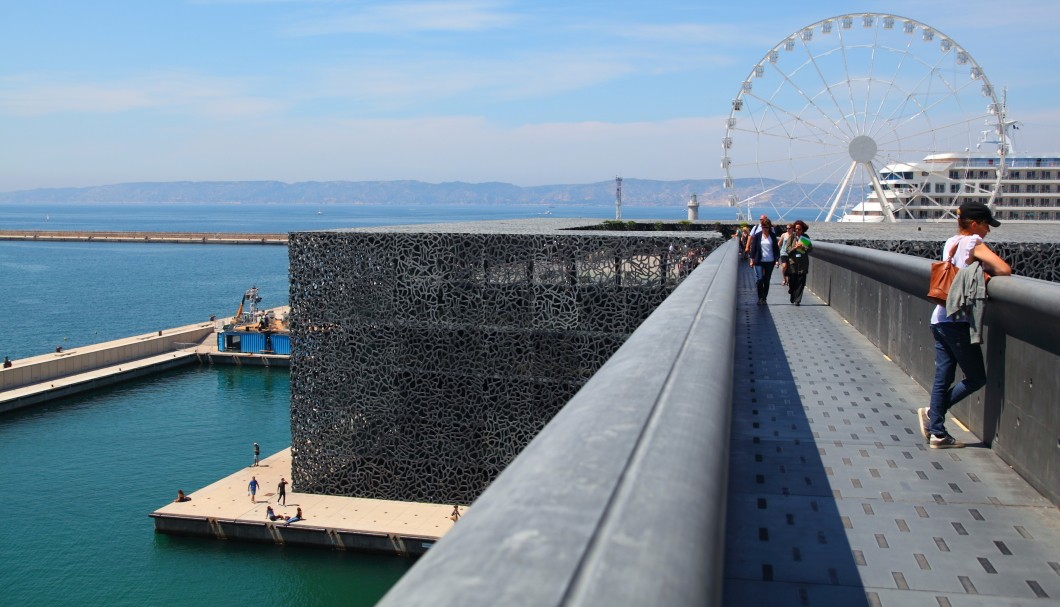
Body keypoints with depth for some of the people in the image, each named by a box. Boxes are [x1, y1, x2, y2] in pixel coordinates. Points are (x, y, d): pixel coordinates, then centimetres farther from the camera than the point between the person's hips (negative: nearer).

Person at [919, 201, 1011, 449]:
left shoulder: (950, 243, 16)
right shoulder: (973, 243, -9)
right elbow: (1004, 270, -17)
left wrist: (982, 269, 5)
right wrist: (990, 270, 2)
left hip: (940, 318, 8)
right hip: (958, 321, -8)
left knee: (943, 378, 8)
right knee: (976, 378, 3)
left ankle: (937, 433, 9)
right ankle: (932, 412, 0)